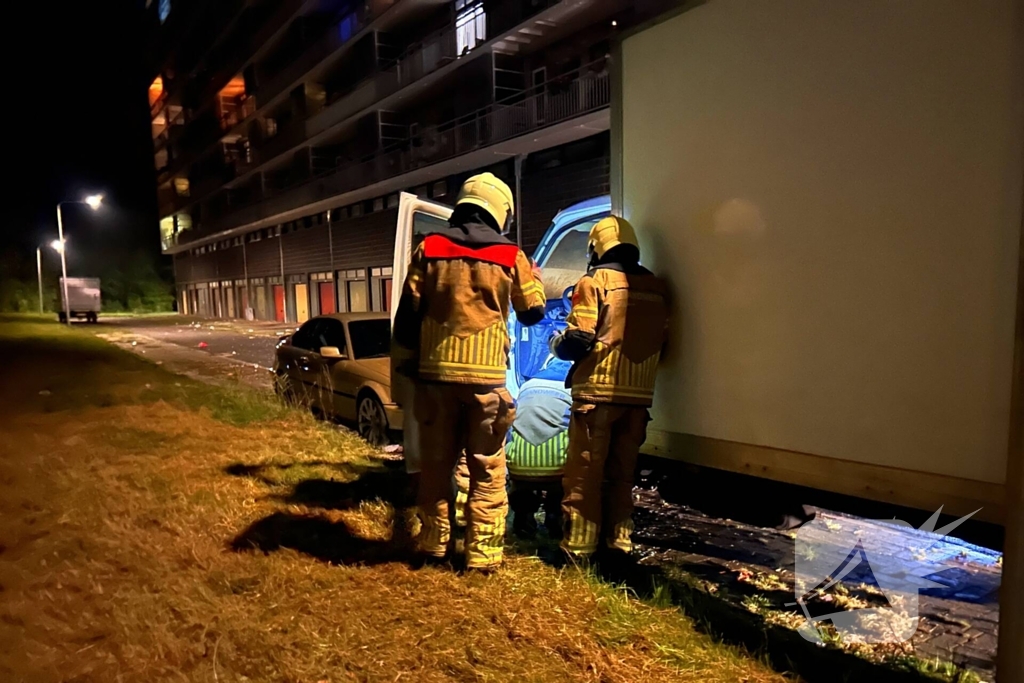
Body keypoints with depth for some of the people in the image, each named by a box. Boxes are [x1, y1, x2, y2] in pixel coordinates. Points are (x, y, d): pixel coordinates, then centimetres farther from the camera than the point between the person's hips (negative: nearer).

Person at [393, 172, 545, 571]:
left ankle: (433, 543, 25)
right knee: (487, 470, 7)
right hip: (486, 378, -2)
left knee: (435, 464, 14)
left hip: (436, 374, 2)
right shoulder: (510, 257, 1)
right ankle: (482, 553, 9)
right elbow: (533, 313, 14)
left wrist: (410, 356, 17)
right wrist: (534, 279, 33)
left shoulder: (428, 249, 3)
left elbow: (407, 315, 3)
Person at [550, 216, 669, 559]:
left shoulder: (595, 281, -7)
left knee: (584, 473, 4)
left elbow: (577, 341, -13)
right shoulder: (657, 288, 9)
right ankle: (619, 540, 23)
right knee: (621, 472, 16)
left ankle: (579, 545, 8)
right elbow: (661, 344, 13)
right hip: (639, 395, 5)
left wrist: (557, 343, 8)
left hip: (597, 392, -5)